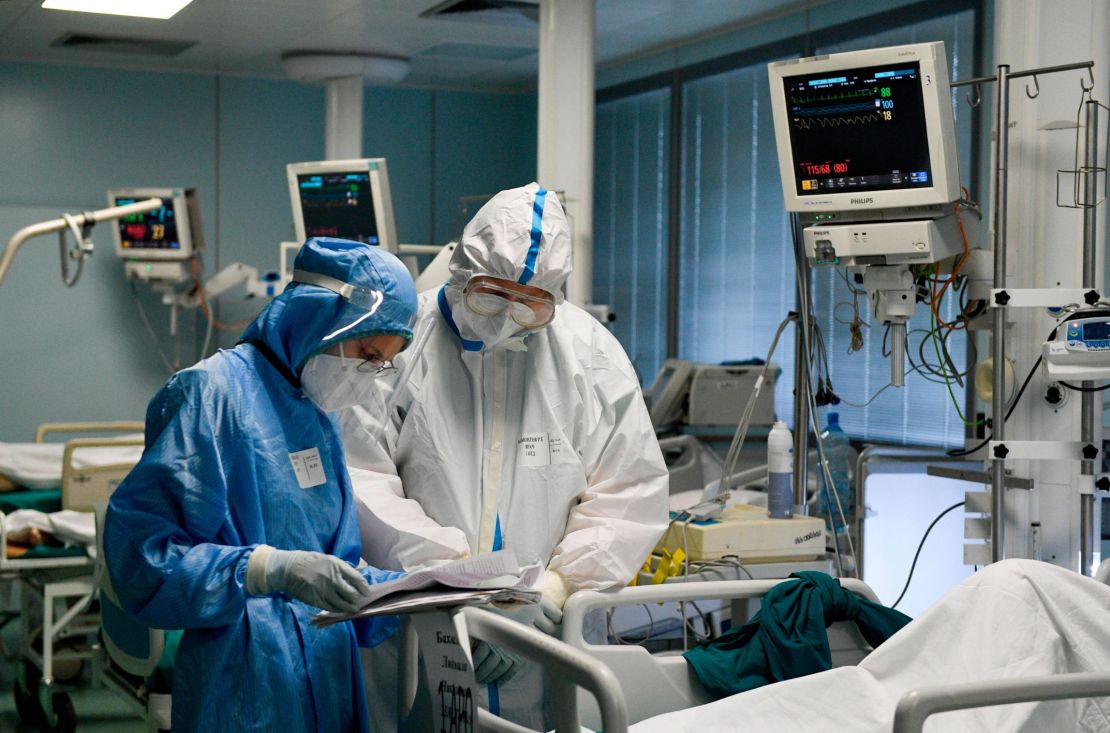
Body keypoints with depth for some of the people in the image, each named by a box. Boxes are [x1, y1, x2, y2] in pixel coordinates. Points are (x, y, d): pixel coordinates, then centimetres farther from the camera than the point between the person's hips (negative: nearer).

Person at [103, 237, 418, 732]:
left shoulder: (318, 415, 12)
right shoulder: (213, 393, -13)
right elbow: (142, 550, -19)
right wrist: (272, 569, -29)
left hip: (329, 674, 8)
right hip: (248, 684, -8)